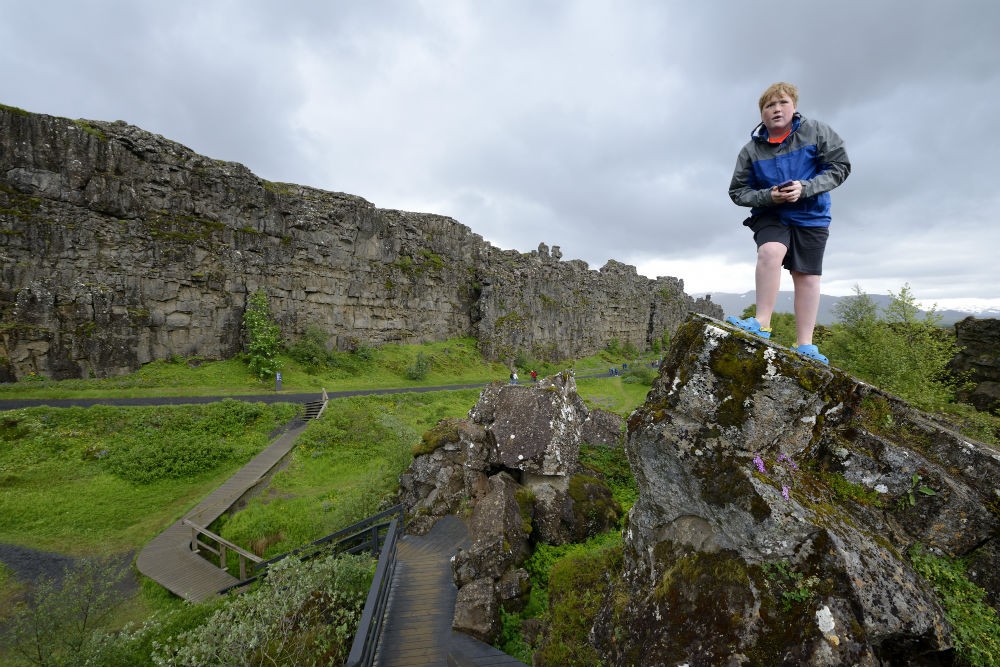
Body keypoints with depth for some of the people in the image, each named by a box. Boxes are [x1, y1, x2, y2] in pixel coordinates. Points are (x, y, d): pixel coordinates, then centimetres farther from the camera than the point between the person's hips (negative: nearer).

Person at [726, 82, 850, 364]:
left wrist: (805, 188, -19)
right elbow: (738, 191, -2)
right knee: (770, 251, -33)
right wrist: (769, 196, -19)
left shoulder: (816, 131, -2)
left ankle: (805, 346, 6)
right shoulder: (751, 149, -4)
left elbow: (840, 167, -3)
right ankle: (762, 325, -29)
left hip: (811, 216, 1)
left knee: (806, 276, 1)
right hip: (770, 215, -1)